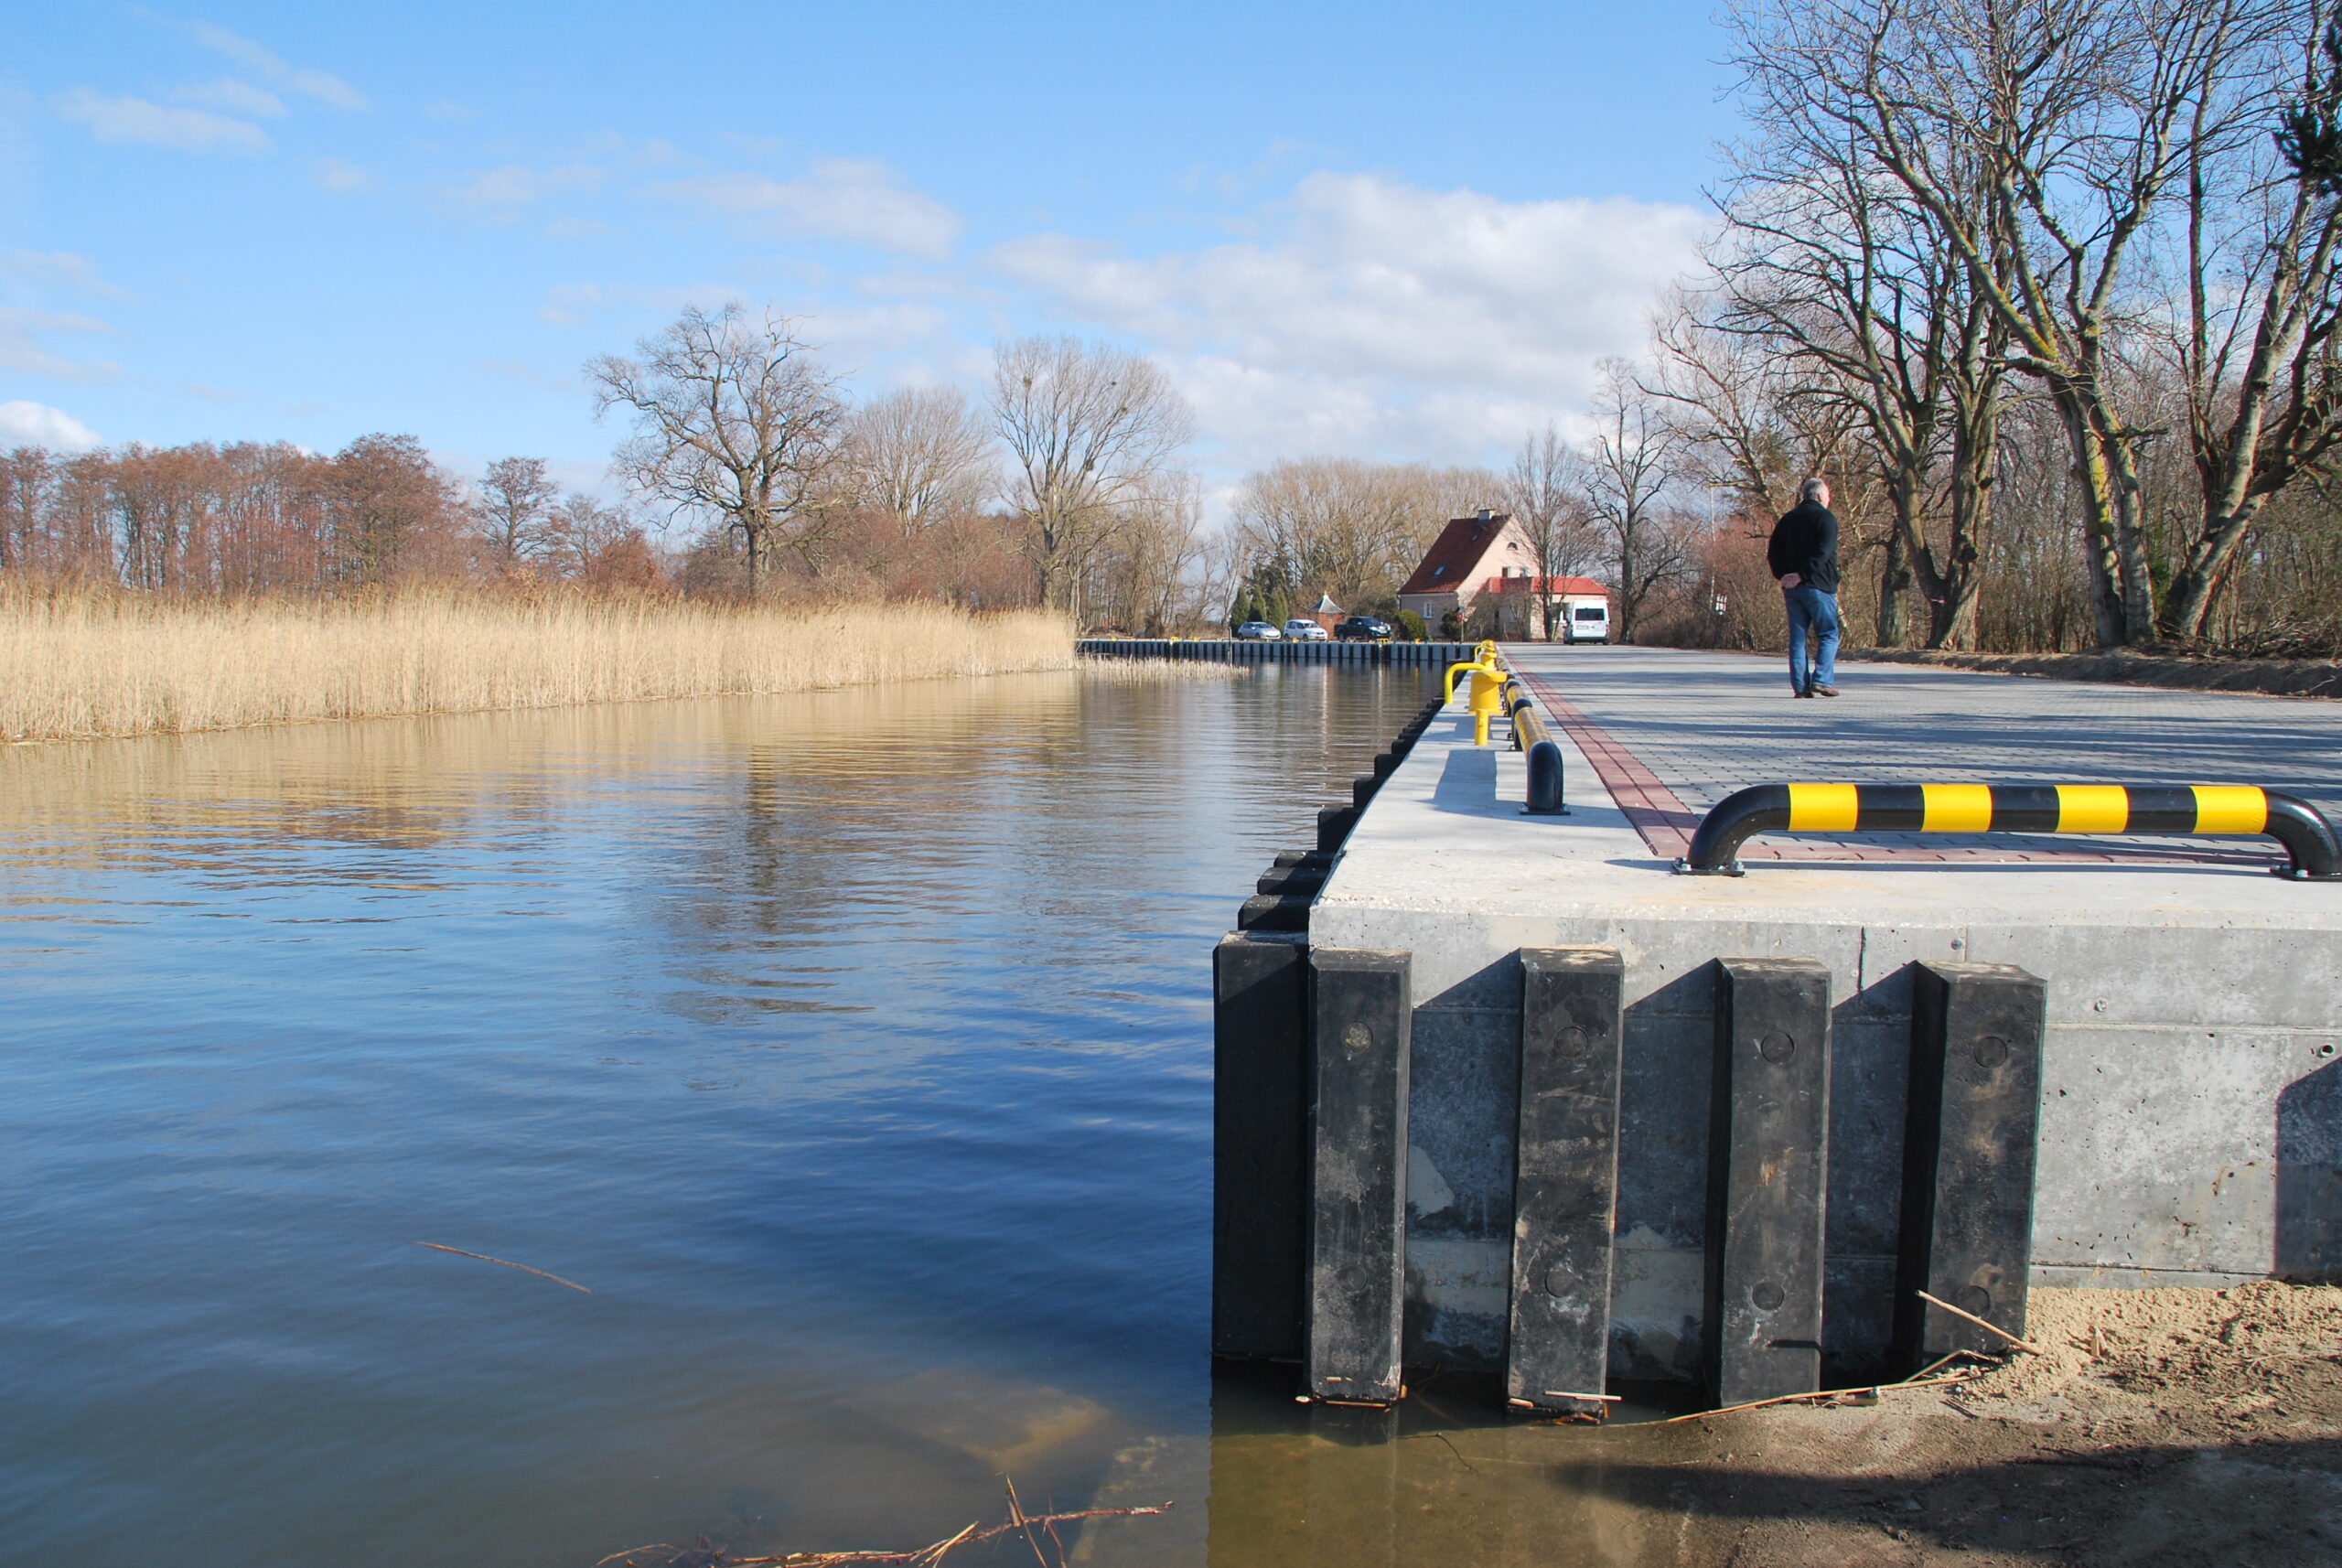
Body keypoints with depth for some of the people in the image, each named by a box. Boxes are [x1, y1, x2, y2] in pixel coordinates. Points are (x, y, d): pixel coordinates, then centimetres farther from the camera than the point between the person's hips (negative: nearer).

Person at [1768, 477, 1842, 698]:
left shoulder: (1787, 519, 15)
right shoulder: (1826, 518, -4)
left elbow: (1773, 553, 11)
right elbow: (1822, 553, -17)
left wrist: (1783, 576, 4)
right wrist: (1802, 575, -17)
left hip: (1792, 588, 6)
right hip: (1818, 586, -5)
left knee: (1797, 637, 5)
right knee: (1828, 634, 2)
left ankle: (1800, 685, 1)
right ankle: (1822, 679, -10)